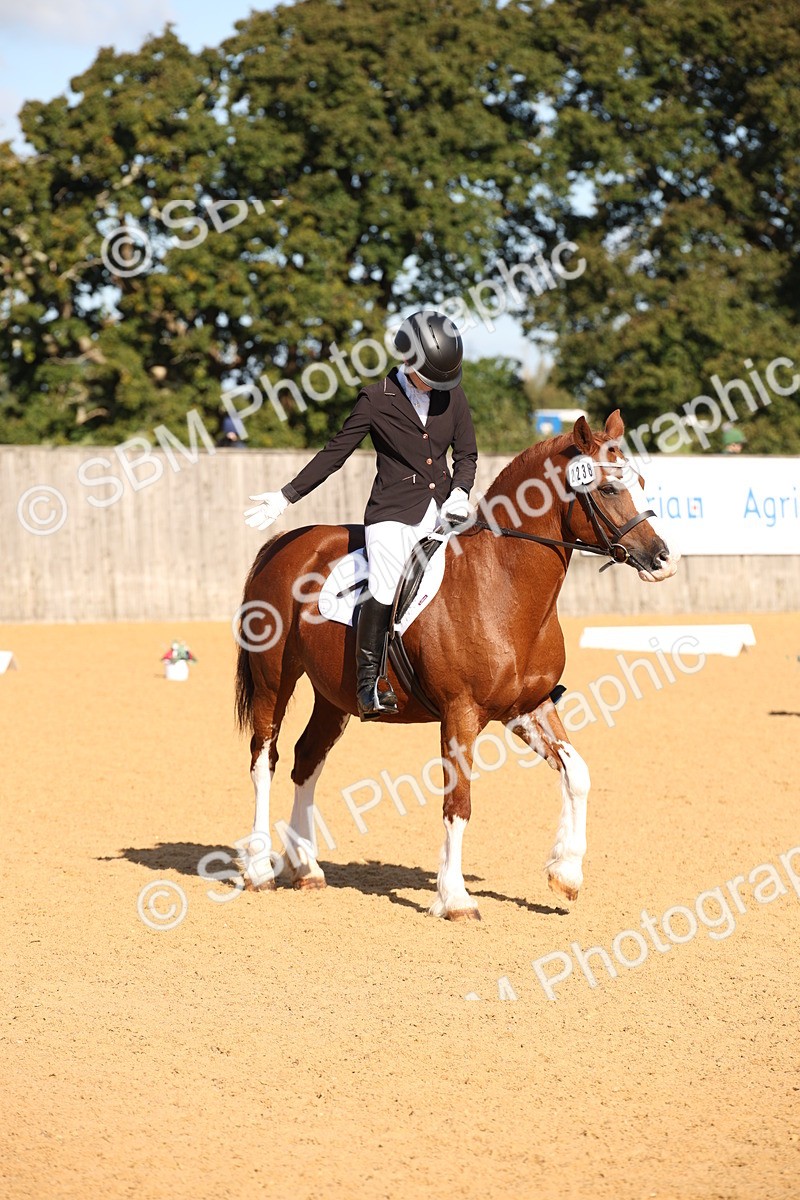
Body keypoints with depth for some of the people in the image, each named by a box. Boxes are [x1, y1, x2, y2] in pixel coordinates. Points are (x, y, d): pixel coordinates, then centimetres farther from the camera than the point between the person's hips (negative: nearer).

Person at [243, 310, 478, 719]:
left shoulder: (452, 394, 8)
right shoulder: (376, 399, -3)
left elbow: (466, 455, 14)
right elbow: (334, 453, 2)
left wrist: (459, 493, -7)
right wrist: (287, 496, -1)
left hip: (443, 509, 5)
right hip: (394, 512, -5)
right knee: (384, 590, -23)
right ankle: (368, 684, -13)